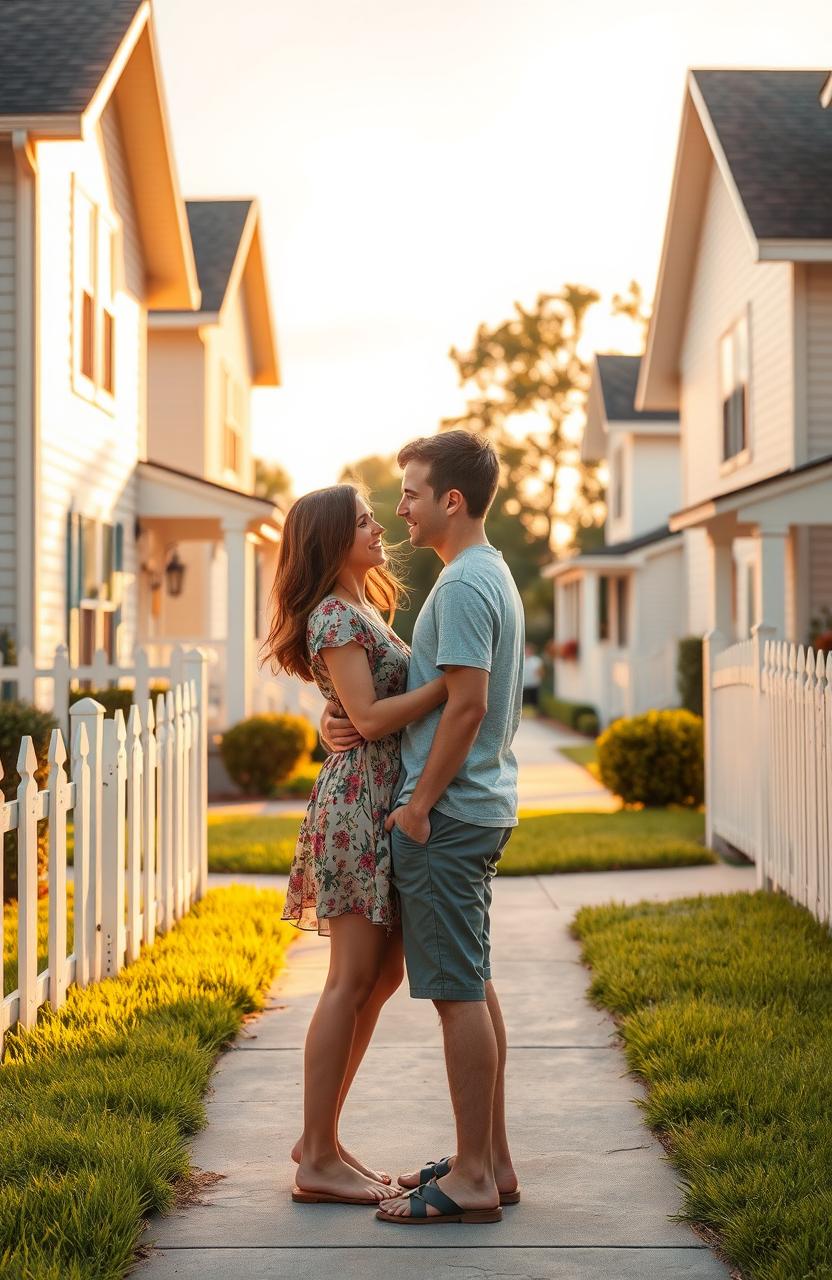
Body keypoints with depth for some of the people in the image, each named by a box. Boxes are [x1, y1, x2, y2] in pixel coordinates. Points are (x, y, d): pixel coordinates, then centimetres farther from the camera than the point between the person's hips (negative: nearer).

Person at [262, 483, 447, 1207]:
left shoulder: (363, 611, 19)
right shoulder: (333, 616, -11)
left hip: (385, 803, 10)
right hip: (359, 802, -10)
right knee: (353, 981, -6)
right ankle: (318, 1161, 0)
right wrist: (452, 680, -21)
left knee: (383, 974, 11)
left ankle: (320, 1139, 19)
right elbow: (369, 718, -19)